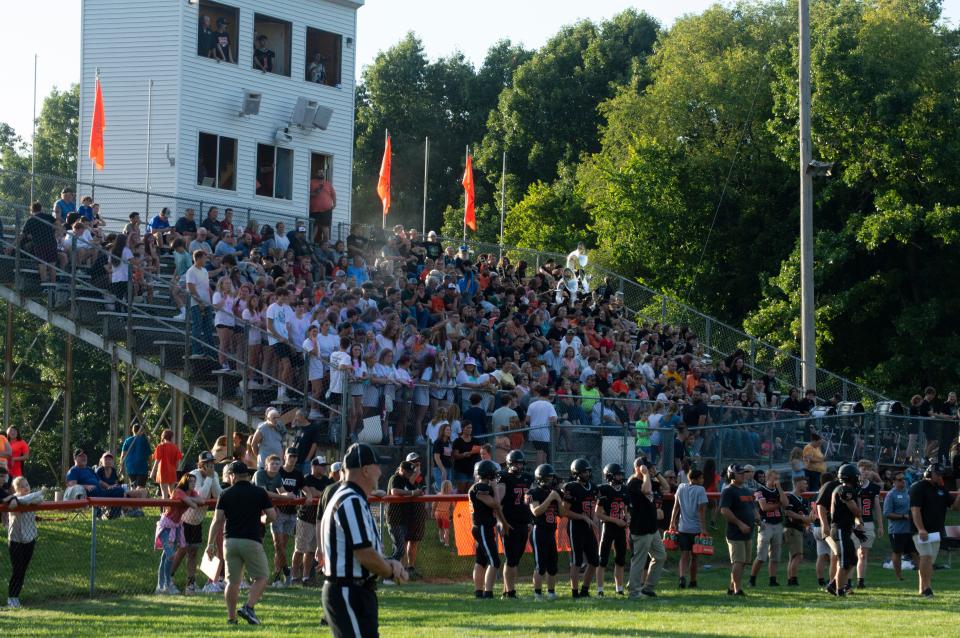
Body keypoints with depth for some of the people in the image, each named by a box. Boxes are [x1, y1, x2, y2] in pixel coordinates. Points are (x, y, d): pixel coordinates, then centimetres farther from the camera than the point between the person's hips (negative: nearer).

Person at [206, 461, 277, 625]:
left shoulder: (226, 494, 3)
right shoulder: (259, 492, 1)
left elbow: (217, 520, -1)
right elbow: (272, 516, 0)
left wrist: (210, 543, 4)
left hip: (230, 541, 2)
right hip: (252, 541, -2)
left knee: (232, 581, 9)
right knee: (261, 578, 6)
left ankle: (231, 617, 9)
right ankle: (248, 607, -13)